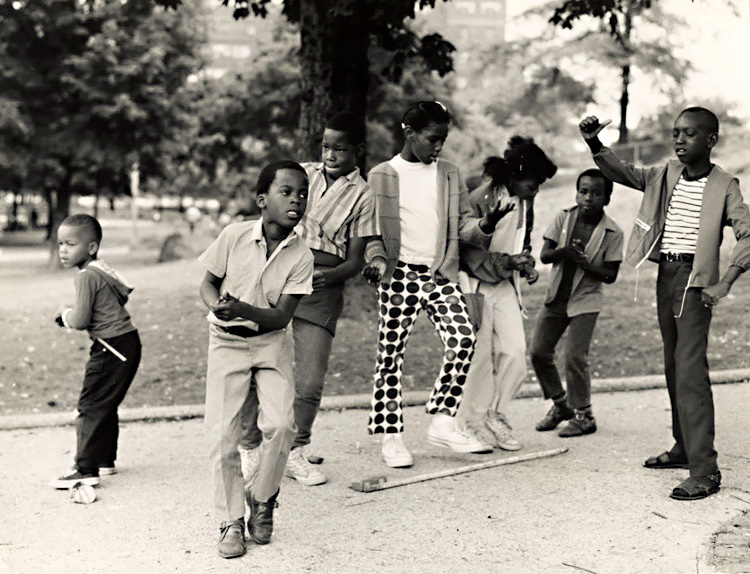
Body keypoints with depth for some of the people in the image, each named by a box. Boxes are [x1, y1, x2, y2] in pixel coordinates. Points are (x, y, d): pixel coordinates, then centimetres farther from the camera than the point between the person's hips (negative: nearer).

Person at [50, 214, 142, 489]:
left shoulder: (86, 276, -17)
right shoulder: (102, 269, 12)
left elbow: (80, 320, -21)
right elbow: (125, 290, 23)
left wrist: (66, 315, 3)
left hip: (113, 347, -10)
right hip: (127, 342, 10)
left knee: (90, 407, -7)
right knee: (105, 406, 20)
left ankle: (86, 470, -6)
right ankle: (105, 460, 30)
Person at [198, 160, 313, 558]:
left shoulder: (301, 256, -12)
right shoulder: (234, 235, -12)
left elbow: (281, 317, -14)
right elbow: (208, 283, 1)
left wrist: (244, 310, -32)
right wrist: (217, 307, -21)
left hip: (271, 342, 0)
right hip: (227, 342, 0)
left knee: (280, 424, -17)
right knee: (222, 434, -9)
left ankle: (262, 501, 10)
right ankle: (230, 522, 8)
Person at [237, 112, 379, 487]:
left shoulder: (362, 196, 5)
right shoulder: (301, 174, 14)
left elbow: (356, 259, 2)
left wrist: (332, 275, -18)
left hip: (322, 287, -2)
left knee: (311, 382, -4)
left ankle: (296, 454, 16)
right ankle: (248, 449, 8)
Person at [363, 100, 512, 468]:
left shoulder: (449, 175, 13)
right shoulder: (381, 176, 3)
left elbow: (462, 224, 12)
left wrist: (484, 225, -9)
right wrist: (376, 258, -17)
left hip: (440, 273, 3)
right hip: (400, 274, -3)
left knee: (462, 339, -12)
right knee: (391, 353, -1)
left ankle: (442, 421, 1)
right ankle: (391, 436, 9)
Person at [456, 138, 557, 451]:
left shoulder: (524, 204, 7)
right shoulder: (481, 199, -17)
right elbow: (466, 249, -18)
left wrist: (527, 266, 2)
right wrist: (506, 261, -25)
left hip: (506, 284, 7)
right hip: (476, 283, -6)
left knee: (515, 351, -3)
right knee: (481, 355, -3)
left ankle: (495, 415, 11)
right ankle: (472, 418, 14)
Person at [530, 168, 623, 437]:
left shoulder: (612, 233, -10)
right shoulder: (564, 218, -2)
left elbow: (610, 274, -9)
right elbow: (544, 255, -5)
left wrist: (585, 263, -25)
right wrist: (565, 251, -26)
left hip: (585, 301, -4)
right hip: (556, 297, 4)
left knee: (574, 357, -12)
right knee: (538, 351, 5)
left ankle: (583, 416, 5)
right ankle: (560, 404, 25)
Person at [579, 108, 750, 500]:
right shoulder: (665, 176, 9)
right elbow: (621, 172, 6)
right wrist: (593, 143, -12)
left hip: (695, 280, -6)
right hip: (665, 275, 6)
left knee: (691, 371, -14)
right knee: (673, 367, 15)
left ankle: (704, 471, -14)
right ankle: (684, 447, 28)